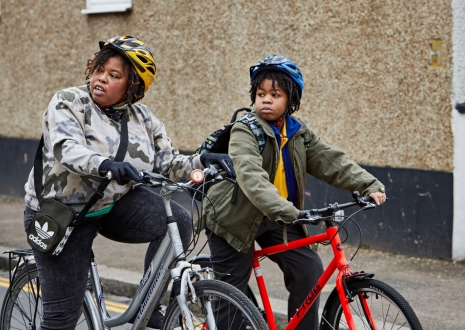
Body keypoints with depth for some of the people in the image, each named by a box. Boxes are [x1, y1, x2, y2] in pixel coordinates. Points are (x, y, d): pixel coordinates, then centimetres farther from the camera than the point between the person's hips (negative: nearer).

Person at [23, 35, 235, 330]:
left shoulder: (143, 119, 2)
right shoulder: (68, 103, -14)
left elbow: (168, 163, -3)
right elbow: (67, 149, -32)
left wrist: (202, 162, -23)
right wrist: (105, 165, -52)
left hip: (115, 205, 4)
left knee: (178, 221, -22)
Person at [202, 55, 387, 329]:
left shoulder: (299, 133, 1)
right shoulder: (244, 132, -18)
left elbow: (333, 162, -6)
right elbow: (252, 177, -34)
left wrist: (370, 186, -21)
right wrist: (285, 211, -47)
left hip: (278, 219, 5)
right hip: (236, 216, -5)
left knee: (310, 271, -10)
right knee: (232, 289, -1)